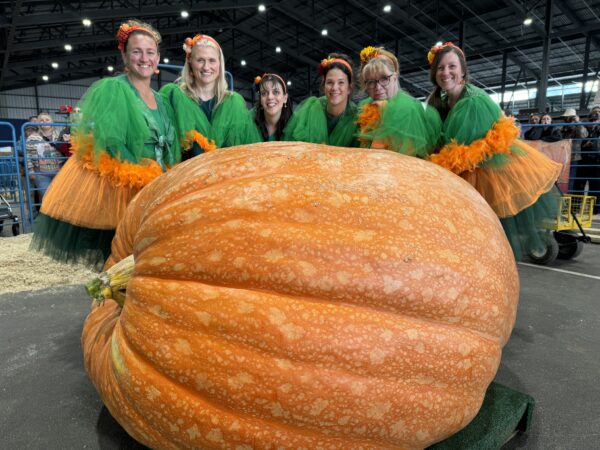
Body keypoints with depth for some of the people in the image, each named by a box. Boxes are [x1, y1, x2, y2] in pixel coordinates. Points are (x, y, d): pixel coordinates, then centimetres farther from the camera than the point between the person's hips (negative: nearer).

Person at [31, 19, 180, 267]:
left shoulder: (162, 102, 16)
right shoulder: (110, 90, -4)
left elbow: (169, 154, 17)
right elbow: (104, 147, -13)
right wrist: (140, 178, -17)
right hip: (108, 191, -6)